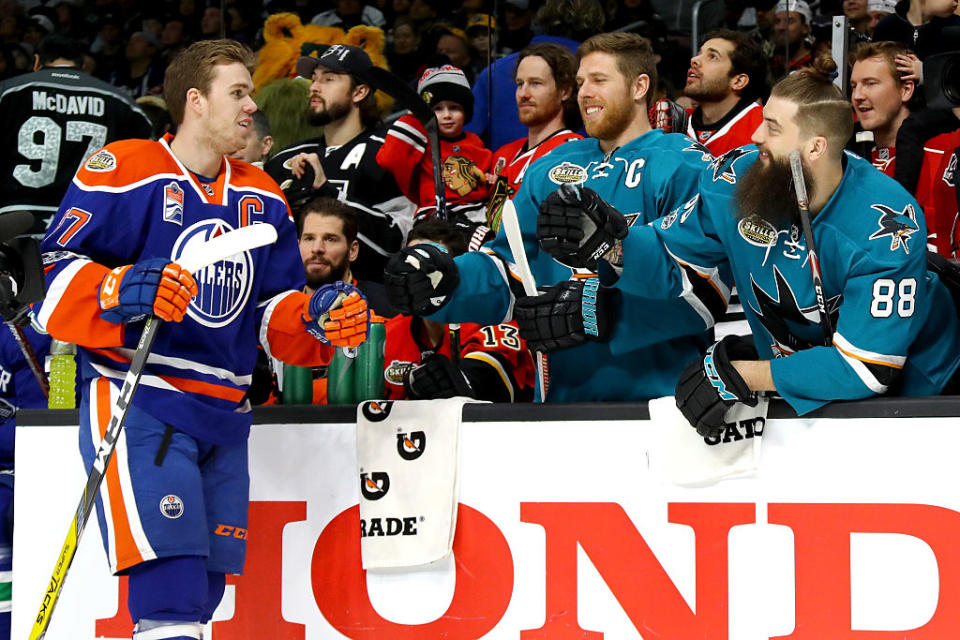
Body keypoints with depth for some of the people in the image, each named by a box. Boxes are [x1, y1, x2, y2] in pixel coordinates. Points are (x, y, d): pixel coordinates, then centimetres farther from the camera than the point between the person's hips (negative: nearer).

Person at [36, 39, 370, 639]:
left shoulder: (263, 198, 16)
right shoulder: (123, 172, -4)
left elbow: (273, 309, 19)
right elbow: (52, 274, -8)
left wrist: (317, 318, -2)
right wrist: (121, 292, -25)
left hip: (223, 410, 7)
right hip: (137, 401, -7)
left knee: (202, 586, 8)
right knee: (171, 588, -20)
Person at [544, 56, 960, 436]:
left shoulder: (887, 226, -29)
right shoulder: (737, 180, -14)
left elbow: (866, 368, -30)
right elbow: (673, 263, -3)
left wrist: (740, 376, -29)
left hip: (903, 386, -4)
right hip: (790, 368, 4)